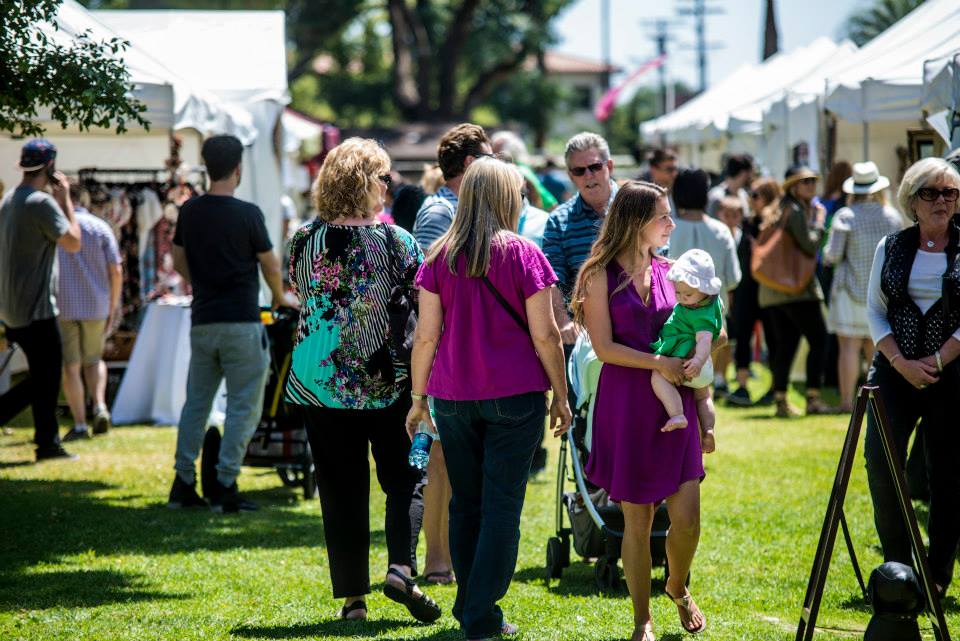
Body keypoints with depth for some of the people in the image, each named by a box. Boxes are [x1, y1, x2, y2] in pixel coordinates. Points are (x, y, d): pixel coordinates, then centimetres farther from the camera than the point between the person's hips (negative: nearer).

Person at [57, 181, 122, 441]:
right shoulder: (100, 227, 3)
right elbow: (116, 271, 0)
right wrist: (113, 307, 9)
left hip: (62, 307, -2)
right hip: (96, 305, 2)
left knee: (70, 366, 5)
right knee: (93, 359, 20)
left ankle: (79, 424, 1)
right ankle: (100, 406, -3)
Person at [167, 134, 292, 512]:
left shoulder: (189, 211, 5)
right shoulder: (246, 214, -10)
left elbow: (179, 263, 16)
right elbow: (270, 267, -2)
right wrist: (280, 298, 18)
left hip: (202, 321, 5)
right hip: (241, 322, -5)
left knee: (196, 402, 13)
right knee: (243, 406, 1)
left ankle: (183, 484, 11)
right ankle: (224, 486, -3)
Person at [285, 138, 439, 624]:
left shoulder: (305, 241, -2)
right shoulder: (396, 242, -11)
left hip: (320, 381, 2)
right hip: (388, 382, -2)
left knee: (340, 489, 7)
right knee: (403, 478, 11)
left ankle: (352, 596, 8)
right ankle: (400, 567, -9)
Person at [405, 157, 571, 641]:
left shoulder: (440, 257, 2)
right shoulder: (522, 254, -5)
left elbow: (426, 334, 2)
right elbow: (544, 334, -5)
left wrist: (418, 397, 11)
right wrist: (560, 396, 4)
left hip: (453, 396, 3)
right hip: (515, 395, -3)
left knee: (465, 504, 13)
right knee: (502, 506, 0)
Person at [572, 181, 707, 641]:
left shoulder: (668, 272, 12)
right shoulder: (602, 276, -2)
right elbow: (604, 347, -9)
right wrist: (660, 364, -15)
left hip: (674, 405, 4)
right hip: (625, 405, -4)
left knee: (687, 518, -3)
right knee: (637, 521, 1)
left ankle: (678, 589, 26)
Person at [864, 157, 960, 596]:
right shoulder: (891, 248, 7)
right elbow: (874, 311, 6)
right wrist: (900, 362, -7)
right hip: (895, 371, 2)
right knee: (880, 461, -11)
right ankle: (897, 565, 1)